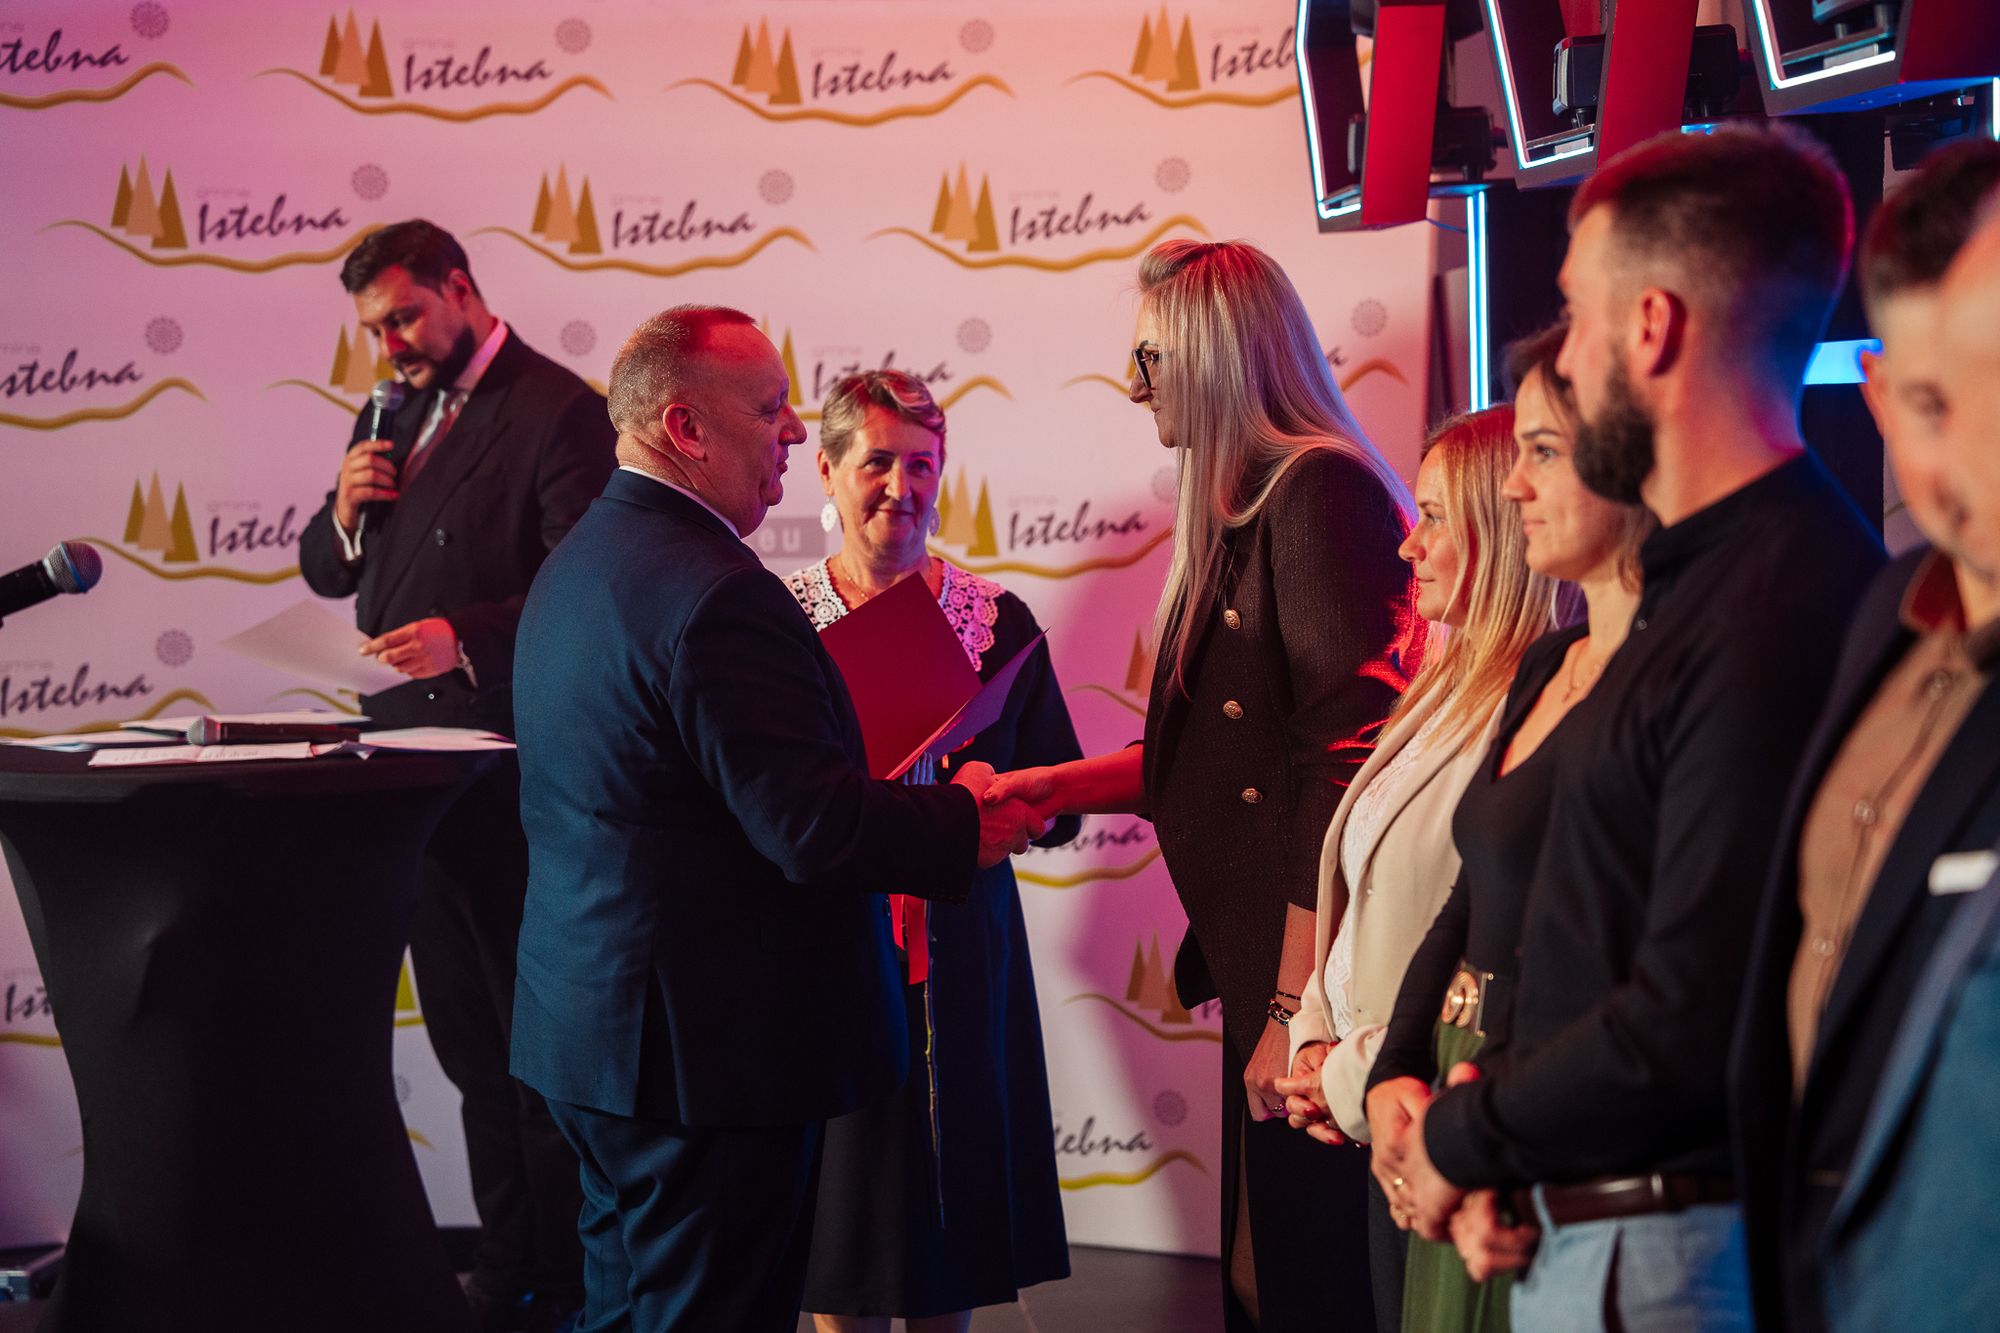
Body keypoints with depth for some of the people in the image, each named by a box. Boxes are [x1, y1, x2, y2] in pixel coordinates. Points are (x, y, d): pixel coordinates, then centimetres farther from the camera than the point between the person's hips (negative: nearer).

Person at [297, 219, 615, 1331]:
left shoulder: (557, 411, -10)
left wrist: (466, 638, -28)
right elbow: (326, 573, 20)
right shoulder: (390, 419, 16)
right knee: (468, 1038, 13)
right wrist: (344, 512, -1)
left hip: (508, 771, -8)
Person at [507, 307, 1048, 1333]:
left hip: (587, 1018, 10)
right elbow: (812, 827, -26)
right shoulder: (717, 596, -23)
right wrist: (967, 823, -11)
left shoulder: (577, 561, 10)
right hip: (712, 1045, -10)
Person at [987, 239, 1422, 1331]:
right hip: (1254, 959, 10)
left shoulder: (1319, 493, -15)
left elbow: (1344, 768, -20)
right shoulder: (1244, 510, 16)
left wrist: (1295, 1007, -20)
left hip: (1311, 970, -10)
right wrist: (1057, 787, 17)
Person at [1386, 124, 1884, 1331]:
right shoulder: (1707, 578, 11)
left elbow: (1694, 1031, -26)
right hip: (1597, 1220, 9)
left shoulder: (1775, 614, -22)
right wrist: (1487, 1127, 1)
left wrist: (1460, 1138, -11)